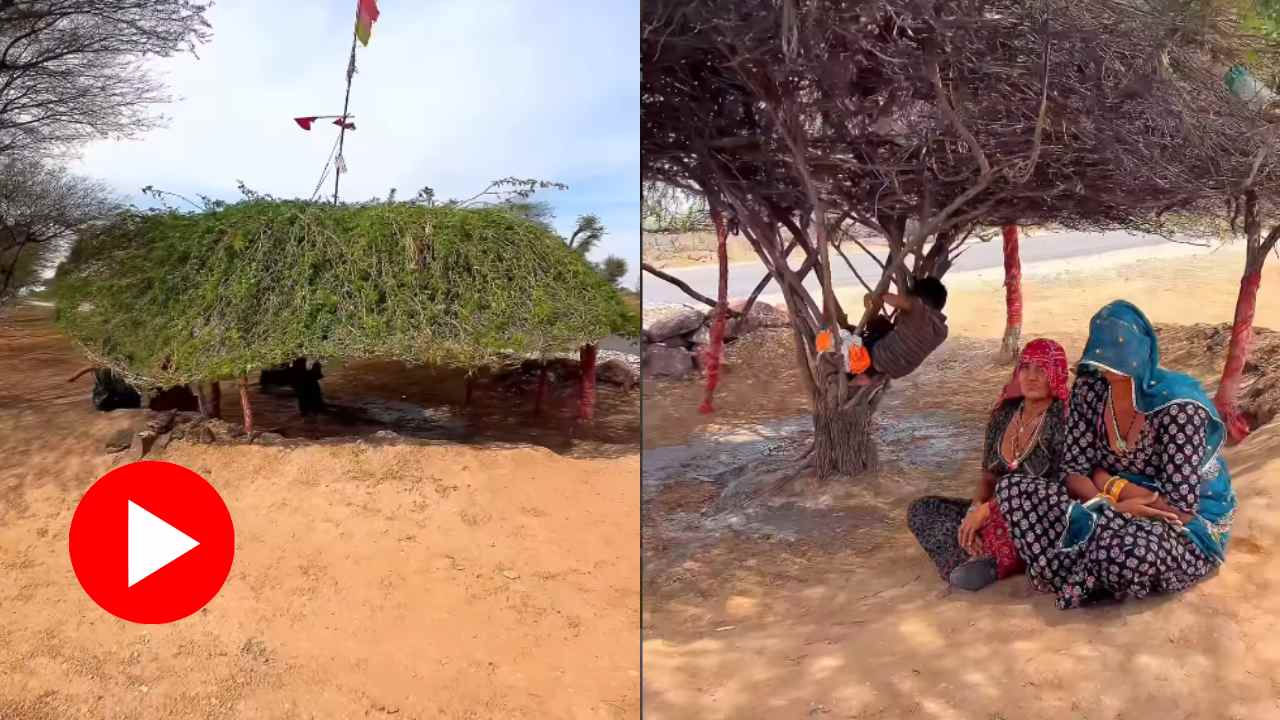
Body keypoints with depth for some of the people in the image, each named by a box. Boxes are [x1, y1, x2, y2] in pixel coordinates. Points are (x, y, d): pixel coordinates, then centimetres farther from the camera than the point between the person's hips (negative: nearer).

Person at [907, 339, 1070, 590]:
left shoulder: (1061, 419, -13)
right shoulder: (1004, 413, 5)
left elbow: (1058, 489, -18)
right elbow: (989, 473, 7)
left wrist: (986, 509, -19)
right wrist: (975, 509, -15)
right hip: (1000, 511, 7)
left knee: (1012, 485, -37)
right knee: (920, 511, -6)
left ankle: (986, 557, -18)